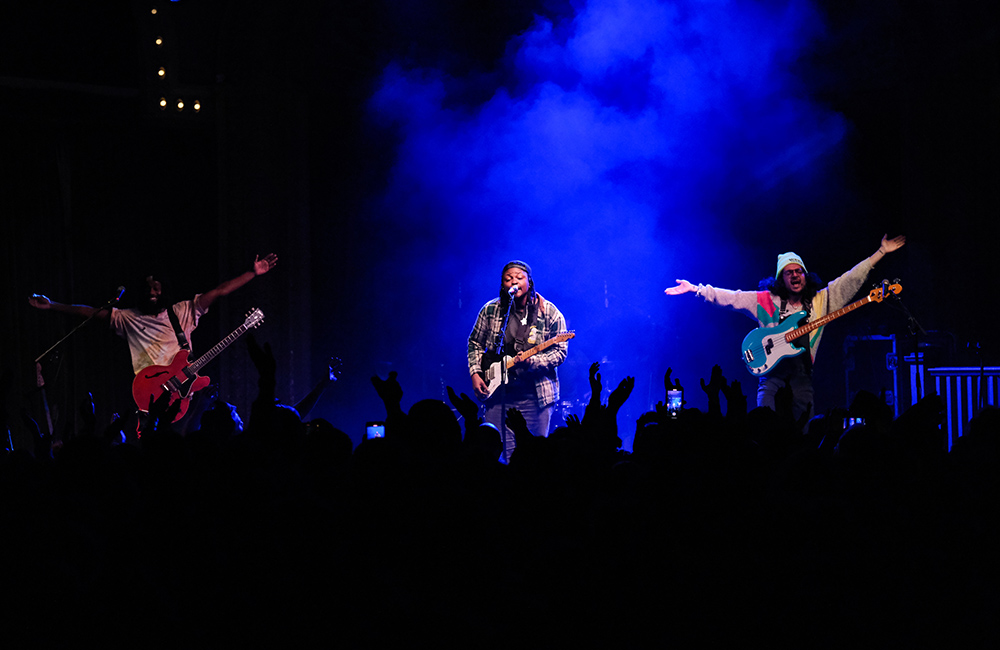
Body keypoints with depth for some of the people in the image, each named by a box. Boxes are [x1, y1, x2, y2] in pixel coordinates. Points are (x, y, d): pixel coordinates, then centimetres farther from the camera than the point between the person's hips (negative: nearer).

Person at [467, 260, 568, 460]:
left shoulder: (549, 313, -3)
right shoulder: (491, 310, 4)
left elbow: (560, 351, -4)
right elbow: (475, 343, 15)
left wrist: (531, 361, -20)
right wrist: (475, 374, 2)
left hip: (535, 396, -2)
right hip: (498, 391, 2)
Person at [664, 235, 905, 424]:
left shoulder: (821, 301, 12)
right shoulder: (765, 301, 9)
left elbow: (852, 279, 13)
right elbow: (729, 297, 5)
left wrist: (881, 253, 11)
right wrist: (695, 289, -2)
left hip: (802, 373, 2)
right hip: (772, 368, -2)